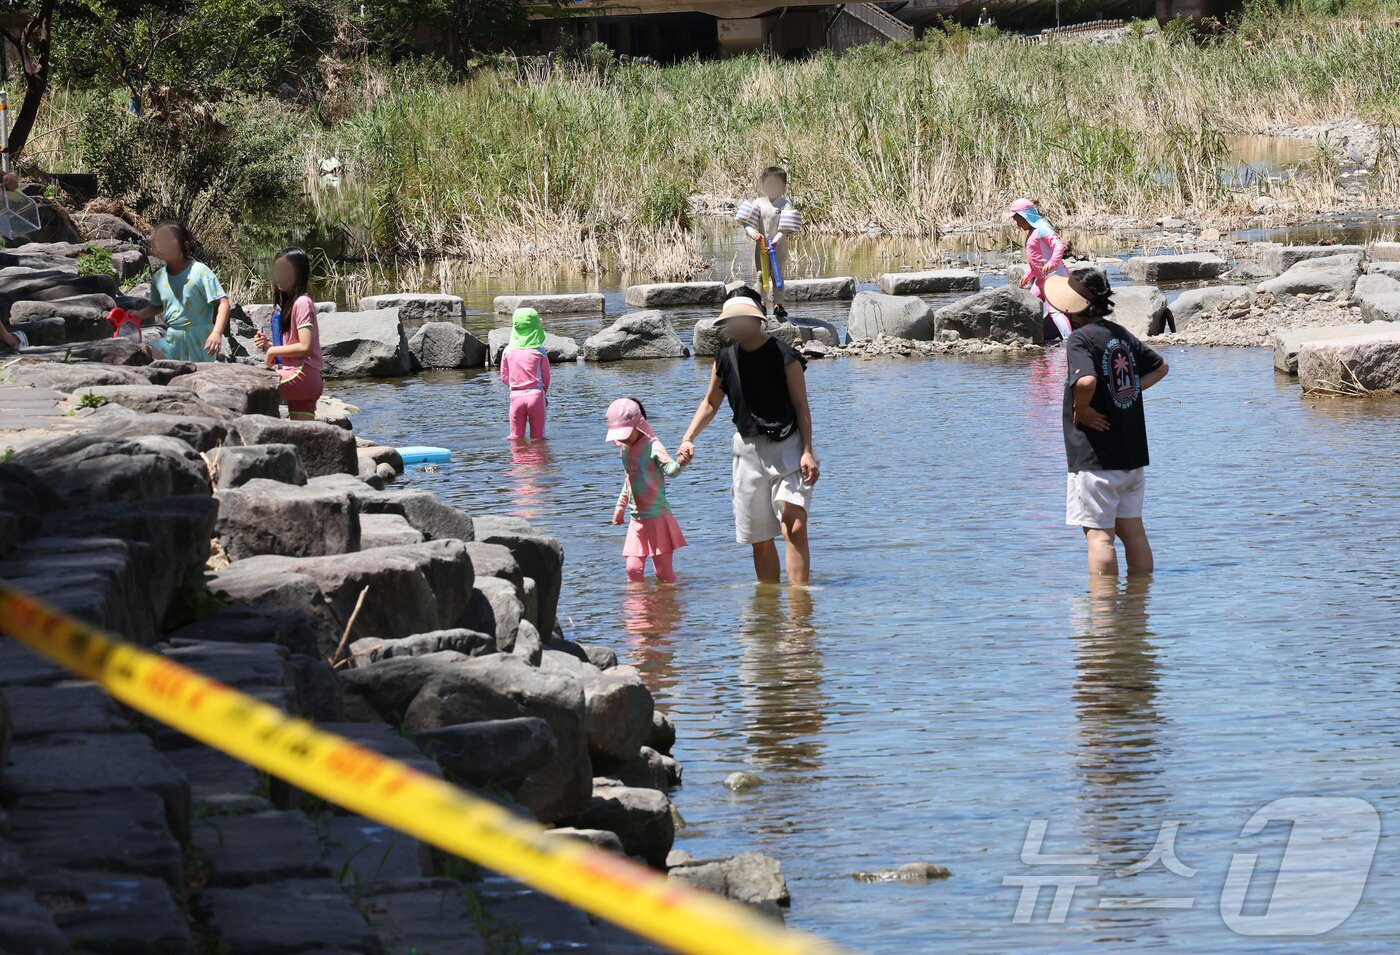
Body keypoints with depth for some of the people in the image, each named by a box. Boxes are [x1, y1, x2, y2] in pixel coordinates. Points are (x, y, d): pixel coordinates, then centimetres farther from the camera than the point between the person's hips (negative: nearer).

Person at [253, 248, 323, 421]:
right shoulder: (288, 302, 20)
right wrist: (268, 344, 8)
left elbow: (305, 347, -18)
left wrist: (273, 351, -7)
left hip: (300, 375, -10)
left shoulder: (302, 303, -9)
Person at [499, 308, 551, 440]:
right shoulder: (539, 352, -4)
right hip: (536, 395, -1)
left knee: (516, 437, 9)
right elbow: (546, 378, 3)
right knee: (537, 438, 6)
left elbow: (504, 377, 7)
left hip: (516, 395, 1)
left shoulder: (508, 351, 0)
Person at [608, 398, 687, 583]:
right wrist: (620, 507, 31)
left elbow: (670, 469, -31)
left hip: (657, 517, -6)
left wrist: (680, 463, -54)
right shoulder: (625, 449, 10)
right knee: (633, 568, -3)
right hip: (637, 520, 6)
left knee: (664, 571, -2)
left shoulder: (652, 447, -14)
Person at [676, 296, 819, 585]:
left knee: (795, 528, -17)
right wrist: (688, 439, 4)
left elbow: (801, 406, -8)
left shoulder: (784, 356, -9)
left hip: (787, 450, -5)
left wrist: (807, 453, -15)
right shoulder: (725, 358, 5)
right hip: (749, 451, 5)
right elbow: (711, 403, 16)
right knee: (760, 538, 6)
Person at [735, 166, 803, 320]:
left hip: (779, 246, -2)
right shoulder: (758, 203, 2)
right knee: (761, 275, 5)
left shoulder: (785, 204, -6)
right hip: (761, 246, 2)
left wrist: (776, 240, -29)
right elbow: (747, 223, -3)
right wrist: (751, 232, -25)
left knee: (778, 275, 6)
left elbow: (786, 227, -14)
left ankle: (777, 304, 16)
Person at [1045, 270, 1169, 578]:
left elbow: (1086, 381, -33)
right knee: (1133, 531, 12)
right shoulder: (1122, 334, 11)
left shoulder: (1080, 339, -14)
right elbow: (1160, 367, 24)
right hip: (1133, 453, 8)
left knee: (1099, 534, -5)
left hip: (1096, 457, -8)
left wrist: (1081, 411, -15)